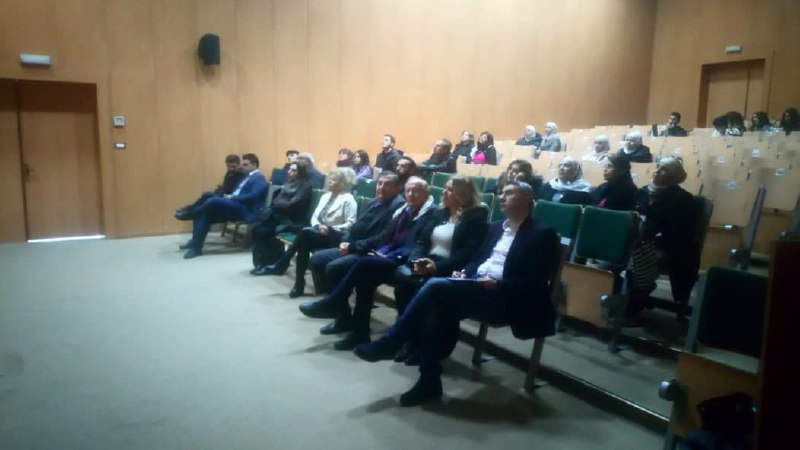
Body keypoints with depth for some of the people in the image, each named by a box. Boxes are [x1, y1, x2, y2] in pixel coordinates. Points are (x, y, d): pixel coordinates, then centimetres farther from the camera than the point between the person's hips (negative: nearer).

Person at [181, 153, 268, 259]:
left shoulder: (259, 179, -3)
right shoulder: (248, 177, 25)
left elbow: (252, 196, -18)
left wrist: (231, 198, -15)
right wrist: (229, 196, 2)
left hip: (245, 210, -10)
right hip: (234, 207, 10)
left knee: (214, 200, -27)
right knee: (206, 214, -5)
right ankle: (196, 247, -8)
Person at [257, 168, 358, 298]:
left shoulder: (348, 199, -4)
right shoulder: (325, 196, 19)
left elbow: (350, 224, -13)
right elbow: (314, 216, 14)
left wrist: (329, 229, -20)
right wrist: (318, 226, -9)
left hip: (335, 237, -7)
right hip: (318, 232, 7)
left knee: (305, 232, -29)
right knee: (304, 243, -28)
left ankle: (280, 266, -20)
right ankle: (299, 284, -29)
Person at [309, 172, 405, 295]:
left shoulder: (398, 206, -15)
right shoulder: (375, 202, 17)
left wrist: (352, 246, -18)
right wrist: (346, 241, 0)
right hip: (352, 248, 10)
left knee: (333, 267, -26)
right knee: (317, 258, 4)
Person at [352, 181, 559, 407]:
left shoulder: (542, 234, -3)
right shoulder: (497, 227, 20)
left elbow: (535, 283, -10)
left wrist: (497, 285, -20)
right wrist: (464, 273, 0)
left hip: (504, 298, -7)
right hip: (474, 285, 7)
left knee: (437, 286, -26)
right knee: (438, 308, -26)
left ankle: (389, 343, -13)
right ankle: (429, 381, -16)